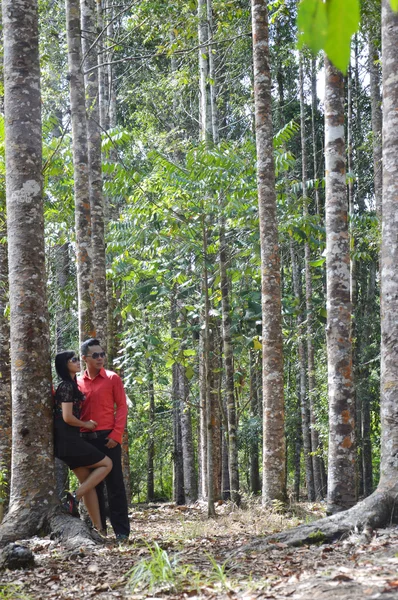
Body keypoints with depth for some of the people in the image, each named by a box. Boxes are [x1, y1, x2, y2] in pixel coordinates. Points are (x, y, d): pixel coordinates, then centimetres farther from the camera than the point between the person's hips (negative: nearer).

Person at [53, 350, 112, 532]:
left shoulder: (70, 385, 17)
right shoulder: (67, 386, -13)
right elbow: (67, 417, -19)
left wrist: (85, 423, 15)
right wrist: (86, 424, -4)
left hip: (68, 439, 9)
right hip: (68, 439, -9)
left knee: (87, 481, 7)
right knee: (106, 463, -2)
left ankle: (98, 527, 5)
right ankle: (75, 497, -10)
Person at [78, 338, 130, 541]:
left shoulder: (112, 378, 3)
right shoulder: (77, 383, 10)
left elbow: (122, 407, -1)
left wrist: (116, 435, -10)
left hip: (108, 438, -3)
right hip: (86, 439, 3)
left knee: (114, 484, -2)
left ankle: (121, 530, 1)